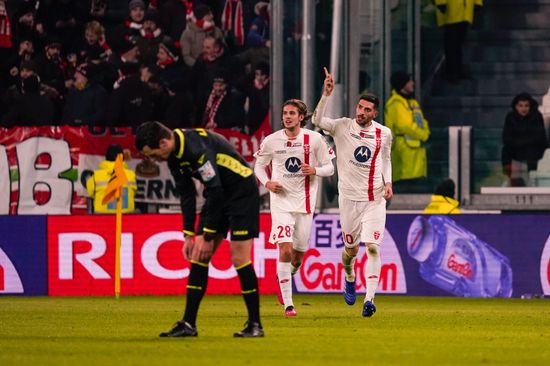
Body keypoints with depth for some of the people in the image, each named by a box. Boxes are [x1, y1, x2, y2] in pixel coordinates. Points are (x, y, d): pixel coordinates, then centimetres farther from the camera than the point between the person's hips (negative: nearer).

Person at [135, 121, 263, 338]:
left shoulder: (197, 149, -30)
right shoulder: (174, 157, -1)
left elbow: (215, 191, -28)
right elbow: (187, 195, 7)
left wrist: (208, 237, -22)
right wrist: (189, 235, 4)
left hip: (242, 191, -9)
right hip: (219, 195, 9)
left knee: (239, 258, -12)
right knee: (198, 256, 2)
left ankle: (255, 325, -3)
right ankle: (188, 324, 3)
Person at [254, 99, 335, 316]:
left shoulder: (314, 139, -3)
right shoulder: (271, 141, -2)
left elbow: (329, 168, 3)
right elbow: (259, 165, 12)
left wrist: (314, 170, -19)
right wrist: (267, 183, -8)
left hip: (305, 202, 1)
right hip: (281, 201, -1)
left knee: (298, 256, 9)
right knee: (285, 250, -16)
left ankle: (284, 277, 44)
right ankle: (288, 304, -11)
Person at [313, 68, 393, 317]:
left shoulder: (384, 134, 3)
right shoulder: (343, 126, -4)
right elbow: (318, 121, -20)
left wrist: (388, 184, 3)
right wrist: (326, 94, -29)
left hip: (375, 198, 0)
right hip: (349, 197, 0)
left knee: (372, 246, -14)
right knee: (351, 248, 8)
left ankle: (370, 299, -17)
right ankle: (349, 279, 42)